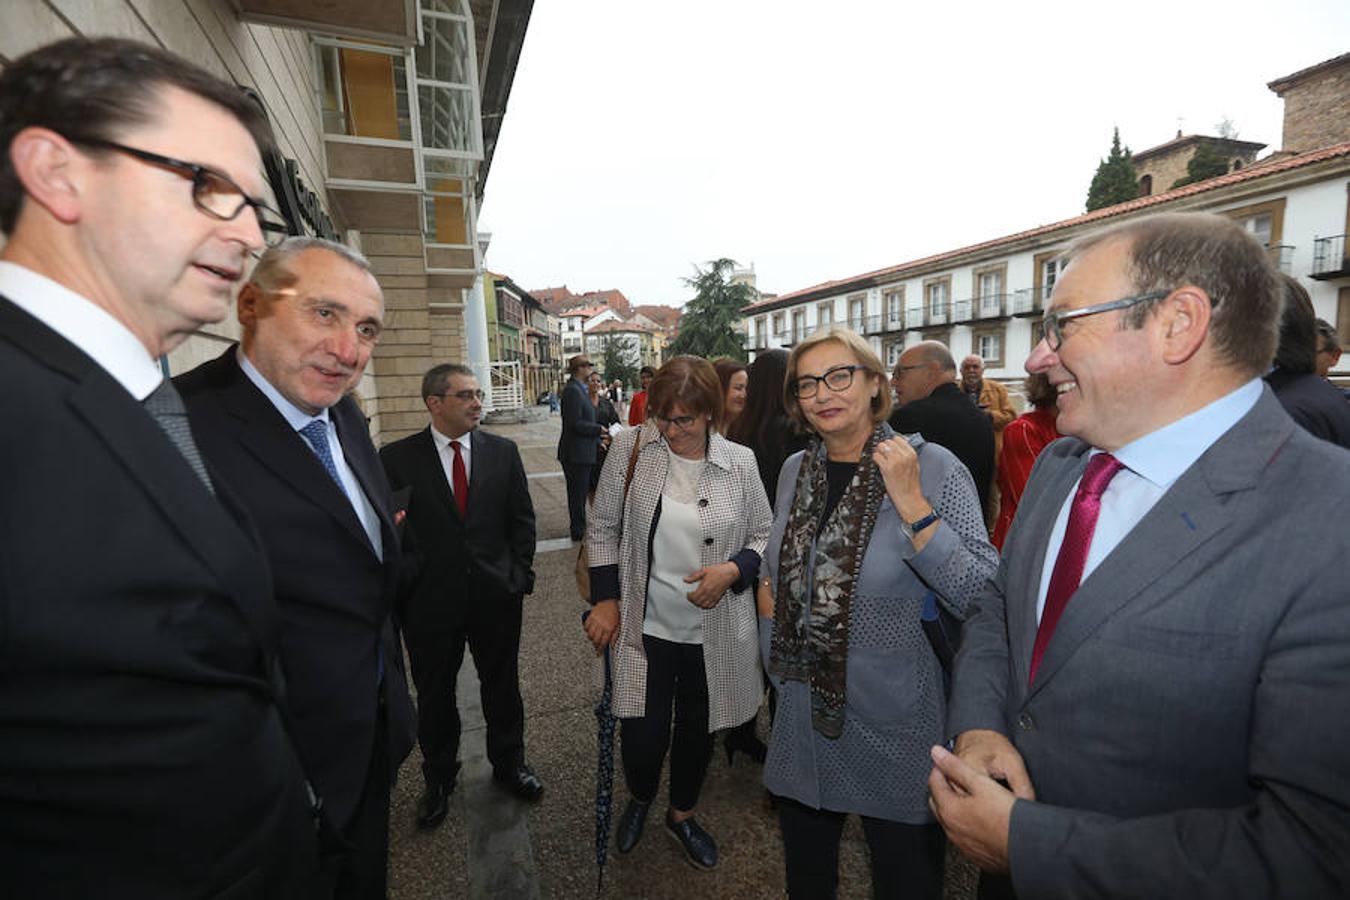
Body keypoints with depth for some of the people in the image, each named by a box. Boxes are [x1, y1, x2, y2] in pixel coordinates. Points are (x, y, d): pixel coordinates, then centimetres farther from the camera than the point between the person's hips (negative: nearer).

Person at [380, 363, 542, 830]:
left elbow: (522, 519, 4)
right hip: (430, 601, -1)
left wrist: (519, 576, -2)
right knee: (434, 695, 17)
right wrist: (401, 593, -6)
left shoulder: (503, 451, 0)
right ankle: (439, 778, 41)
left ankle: (509, 762, 42)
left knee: (502, 686, 17)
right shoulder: (397, 458, -6)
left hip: (497, 595, 2)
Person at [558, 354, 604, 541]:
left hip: (582, 452, 10)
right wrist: (599, 430, -14)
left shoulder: (579, 389, 14)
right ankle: (578, 532, 12)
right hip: (575, 453, -10)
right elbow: (574, 423, -22)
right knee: (578, 492, 0)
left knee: (580, 491, 17)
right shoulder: (572, 390, -17)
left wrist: (598, 439, 17)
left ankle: (579, 528, 29)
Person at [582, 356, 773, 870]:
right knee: (644, 738, 5)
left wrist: (734, 570, -16)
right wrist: (606, 599, -3)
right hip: (646, 626, -1)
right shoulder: (630, 449, -8)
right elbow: (603, 528, 1)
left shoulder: (740, 463, -8)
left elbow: (763, 537, 3)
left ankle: (682, 814, 51)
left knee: (698, 731, 19)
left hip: (715, 632, 1)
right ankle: (639, 800, 44)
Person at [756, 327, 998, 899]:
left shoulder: (933, 469, -15)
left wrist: (912, 504, -29)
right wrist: (768, 586, -2)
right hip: (803, 718, 5)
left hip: (896, 729, -4)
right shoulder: (795, 470, 0)